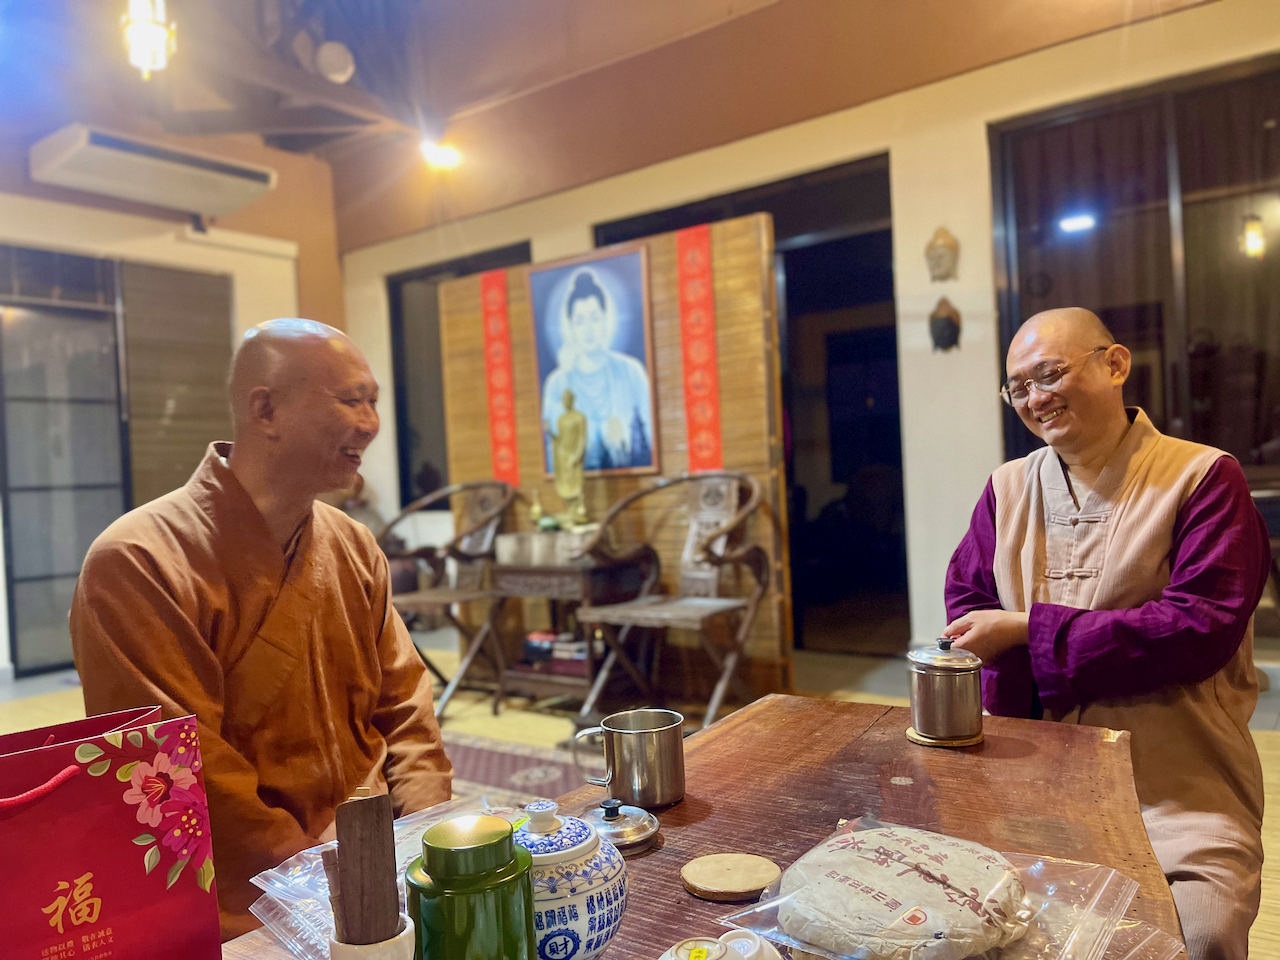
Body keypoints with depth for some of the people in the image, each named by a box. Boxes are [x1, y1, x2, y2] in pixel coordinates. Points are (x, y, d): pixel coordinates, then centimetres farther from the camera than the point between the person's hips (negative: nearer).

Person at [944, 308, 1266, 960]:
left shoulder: (1204, 478, -4)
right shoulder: (1008, 489, 10)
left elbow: (1201, 626, -14)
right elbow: (968, 606, 6)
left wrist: (1028, 630, -14)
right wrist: (1014, 716, -11)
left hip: (1179, 780, -2)